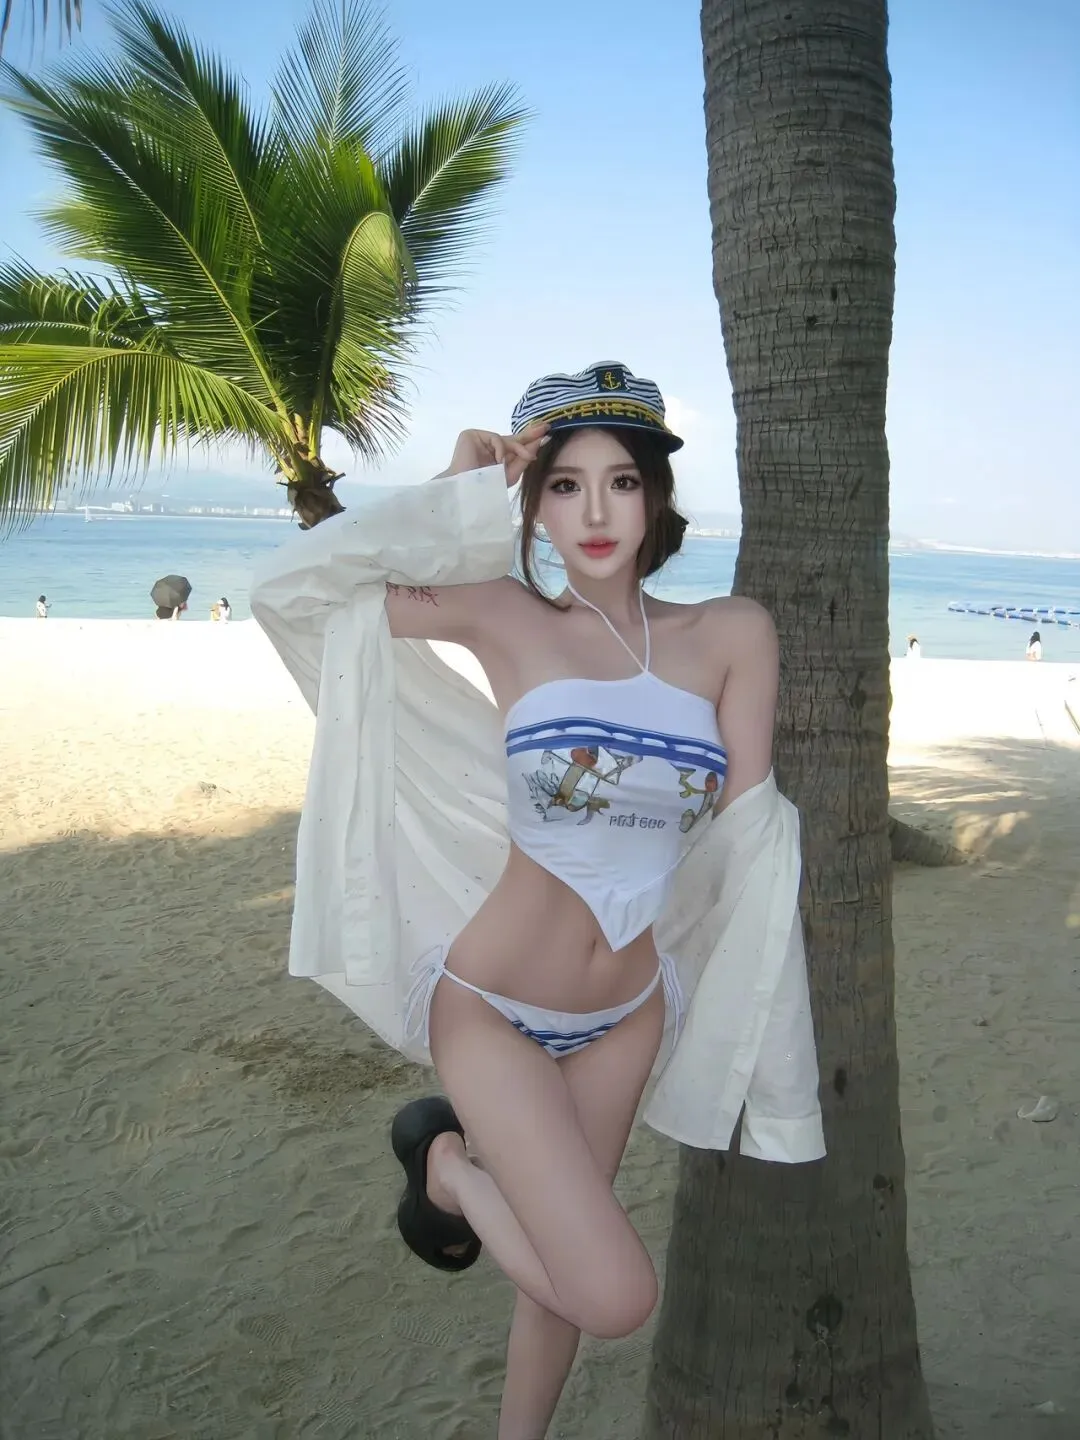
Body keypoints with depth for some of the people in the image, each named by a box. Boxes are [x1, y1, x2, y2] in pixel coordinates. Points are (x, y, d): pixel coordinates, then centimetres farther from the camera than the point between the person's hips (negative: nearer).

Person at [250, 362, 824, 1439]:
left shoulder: (734, 635, -5)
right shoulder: (506, 617, -12)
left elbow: (746, 822, 1)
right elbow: (284, 587, -14)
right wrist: (456, 493, -14)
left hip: (628, 1010, 4)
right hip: (492, 1004, -4)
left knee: (566, 1268, 20)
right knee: (616, 1297, -11)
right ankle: (446, 1161, 16)